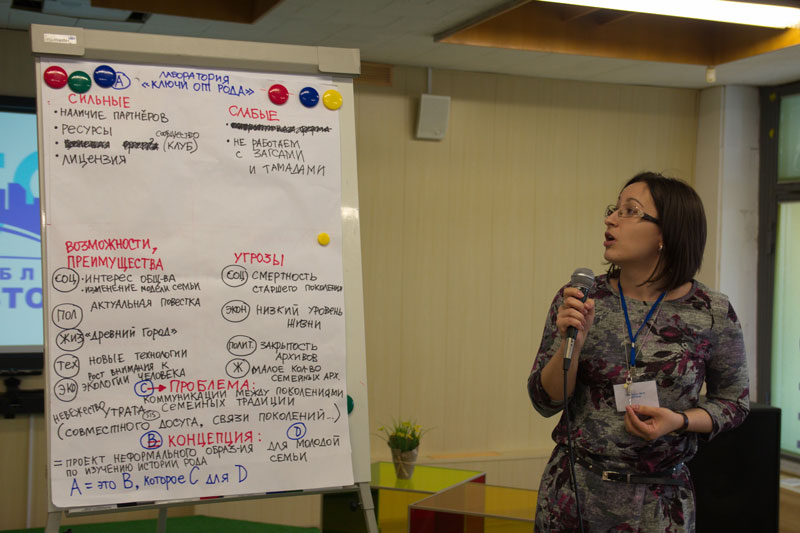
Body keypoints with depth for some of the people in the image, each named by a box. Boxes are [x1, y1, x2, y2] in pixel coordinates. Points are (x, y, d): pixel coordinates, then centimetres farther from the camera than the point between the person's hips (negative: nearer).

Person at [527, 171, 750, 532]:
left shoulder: (712, 313, -9)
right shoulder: (577, 300, -6)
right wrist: (572, 342, -21)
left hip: (658, 504, 0)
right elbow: (545, 402, -4)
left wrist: (679, 421, -14)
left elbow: (734, 401, 5)